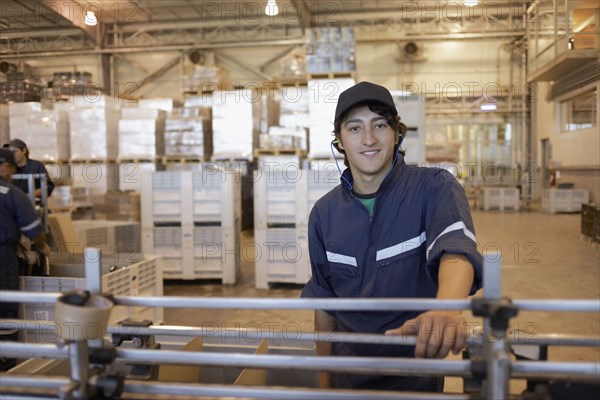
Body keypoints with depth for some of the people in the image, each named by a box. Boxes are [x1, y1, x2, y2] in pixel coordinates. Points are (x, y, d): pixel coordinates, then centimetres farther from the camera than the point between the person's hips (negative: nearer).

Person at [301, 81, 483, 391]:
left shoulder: (434, 188, -14)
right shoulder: (324, 213, -4)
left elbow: (455, 248, -35)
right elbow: (324, 302, 4)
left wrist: (447, 308, -55)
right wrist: (325, 378, 7)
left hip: (415, 370, -3)